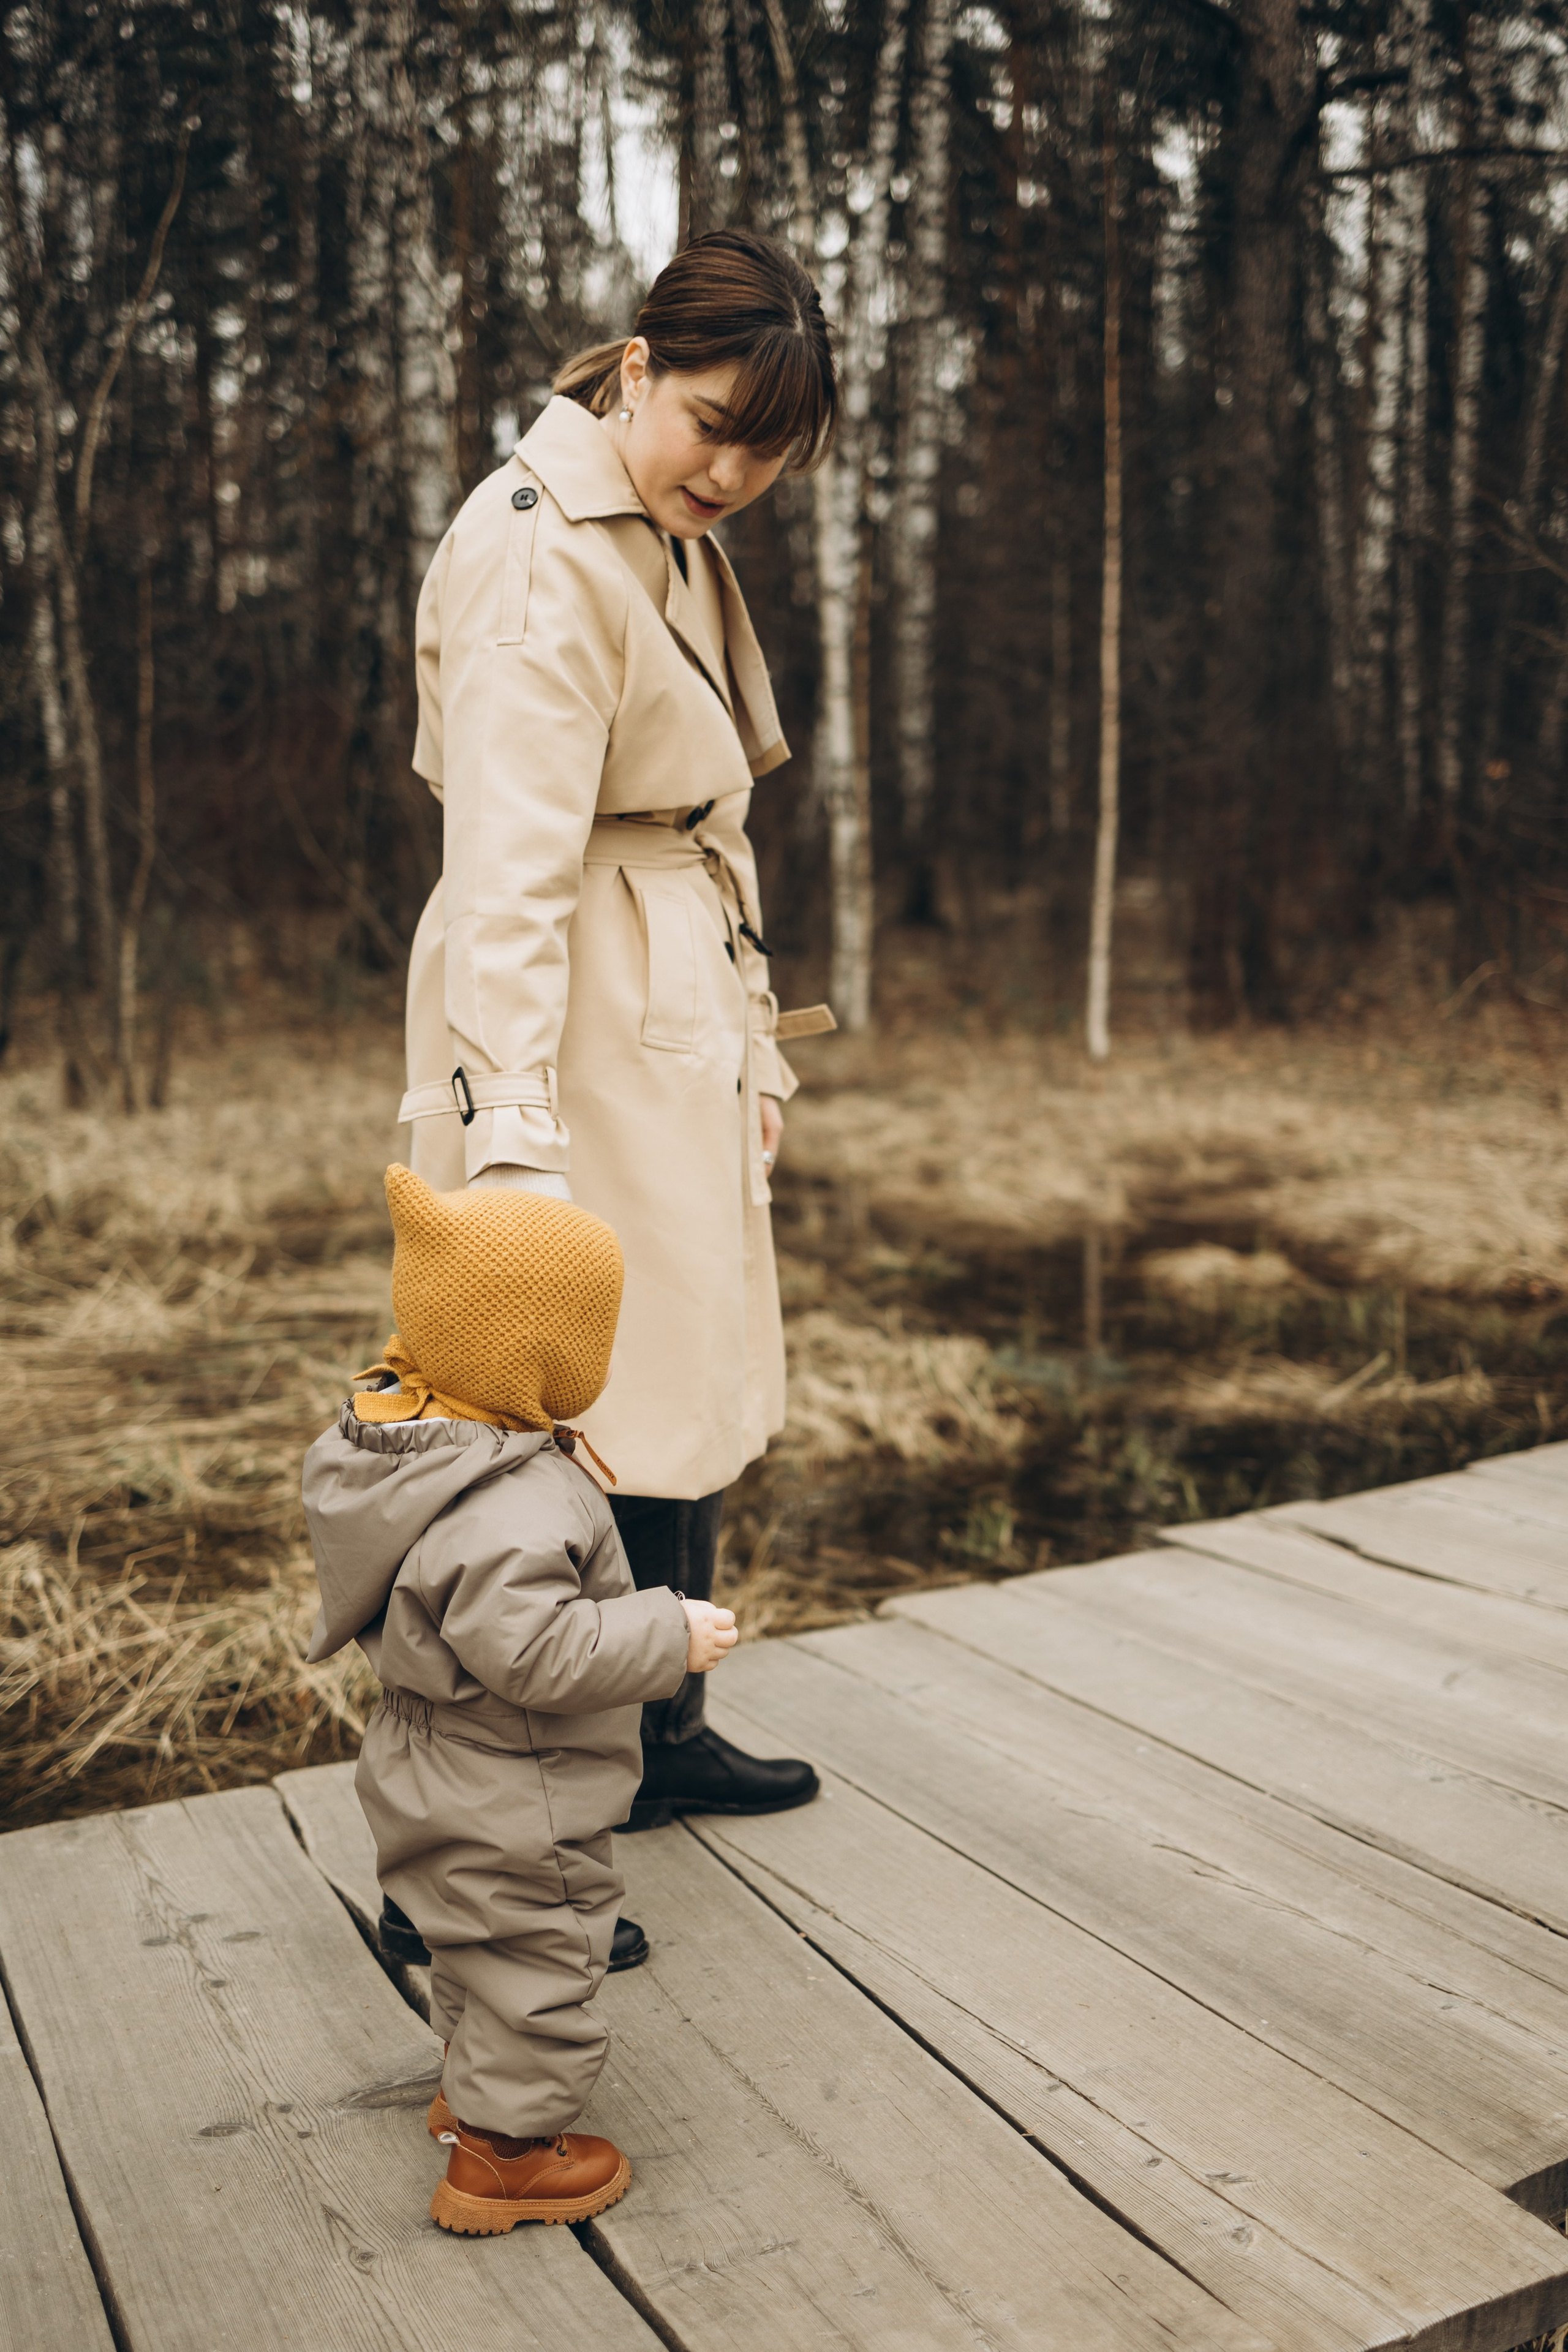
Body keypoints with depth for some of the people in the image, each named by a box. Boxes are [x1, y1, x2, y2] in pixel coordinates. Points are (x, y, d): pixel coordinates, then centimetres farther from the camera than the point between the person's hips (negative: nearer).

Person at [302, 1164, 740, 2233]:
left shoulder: (406, 1433, -4)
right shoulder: (508, 1510, -35)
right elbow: (535, 1651, -38)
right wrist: (672, 1636, -28)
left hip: (440, 1777, 10)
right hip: (512, 1812, -10)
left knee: (480, 1953, 30)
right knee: (536, 1965, 10)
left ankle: (473, 2085, 50)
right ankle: (504, 2152, 26)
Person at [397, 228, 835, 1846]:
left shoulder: (670, 539, 13)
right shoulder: (541, 555, -17)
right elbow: (508, 872, -27)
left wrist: (749, 1043, 19)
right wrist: (514, 1133, -34)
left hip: (677, 1014, 10)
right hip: (580, 1027, -10)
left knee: (685, 1383, 16)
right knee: (604, 1393, -3)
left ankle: (663, 1738, 33)